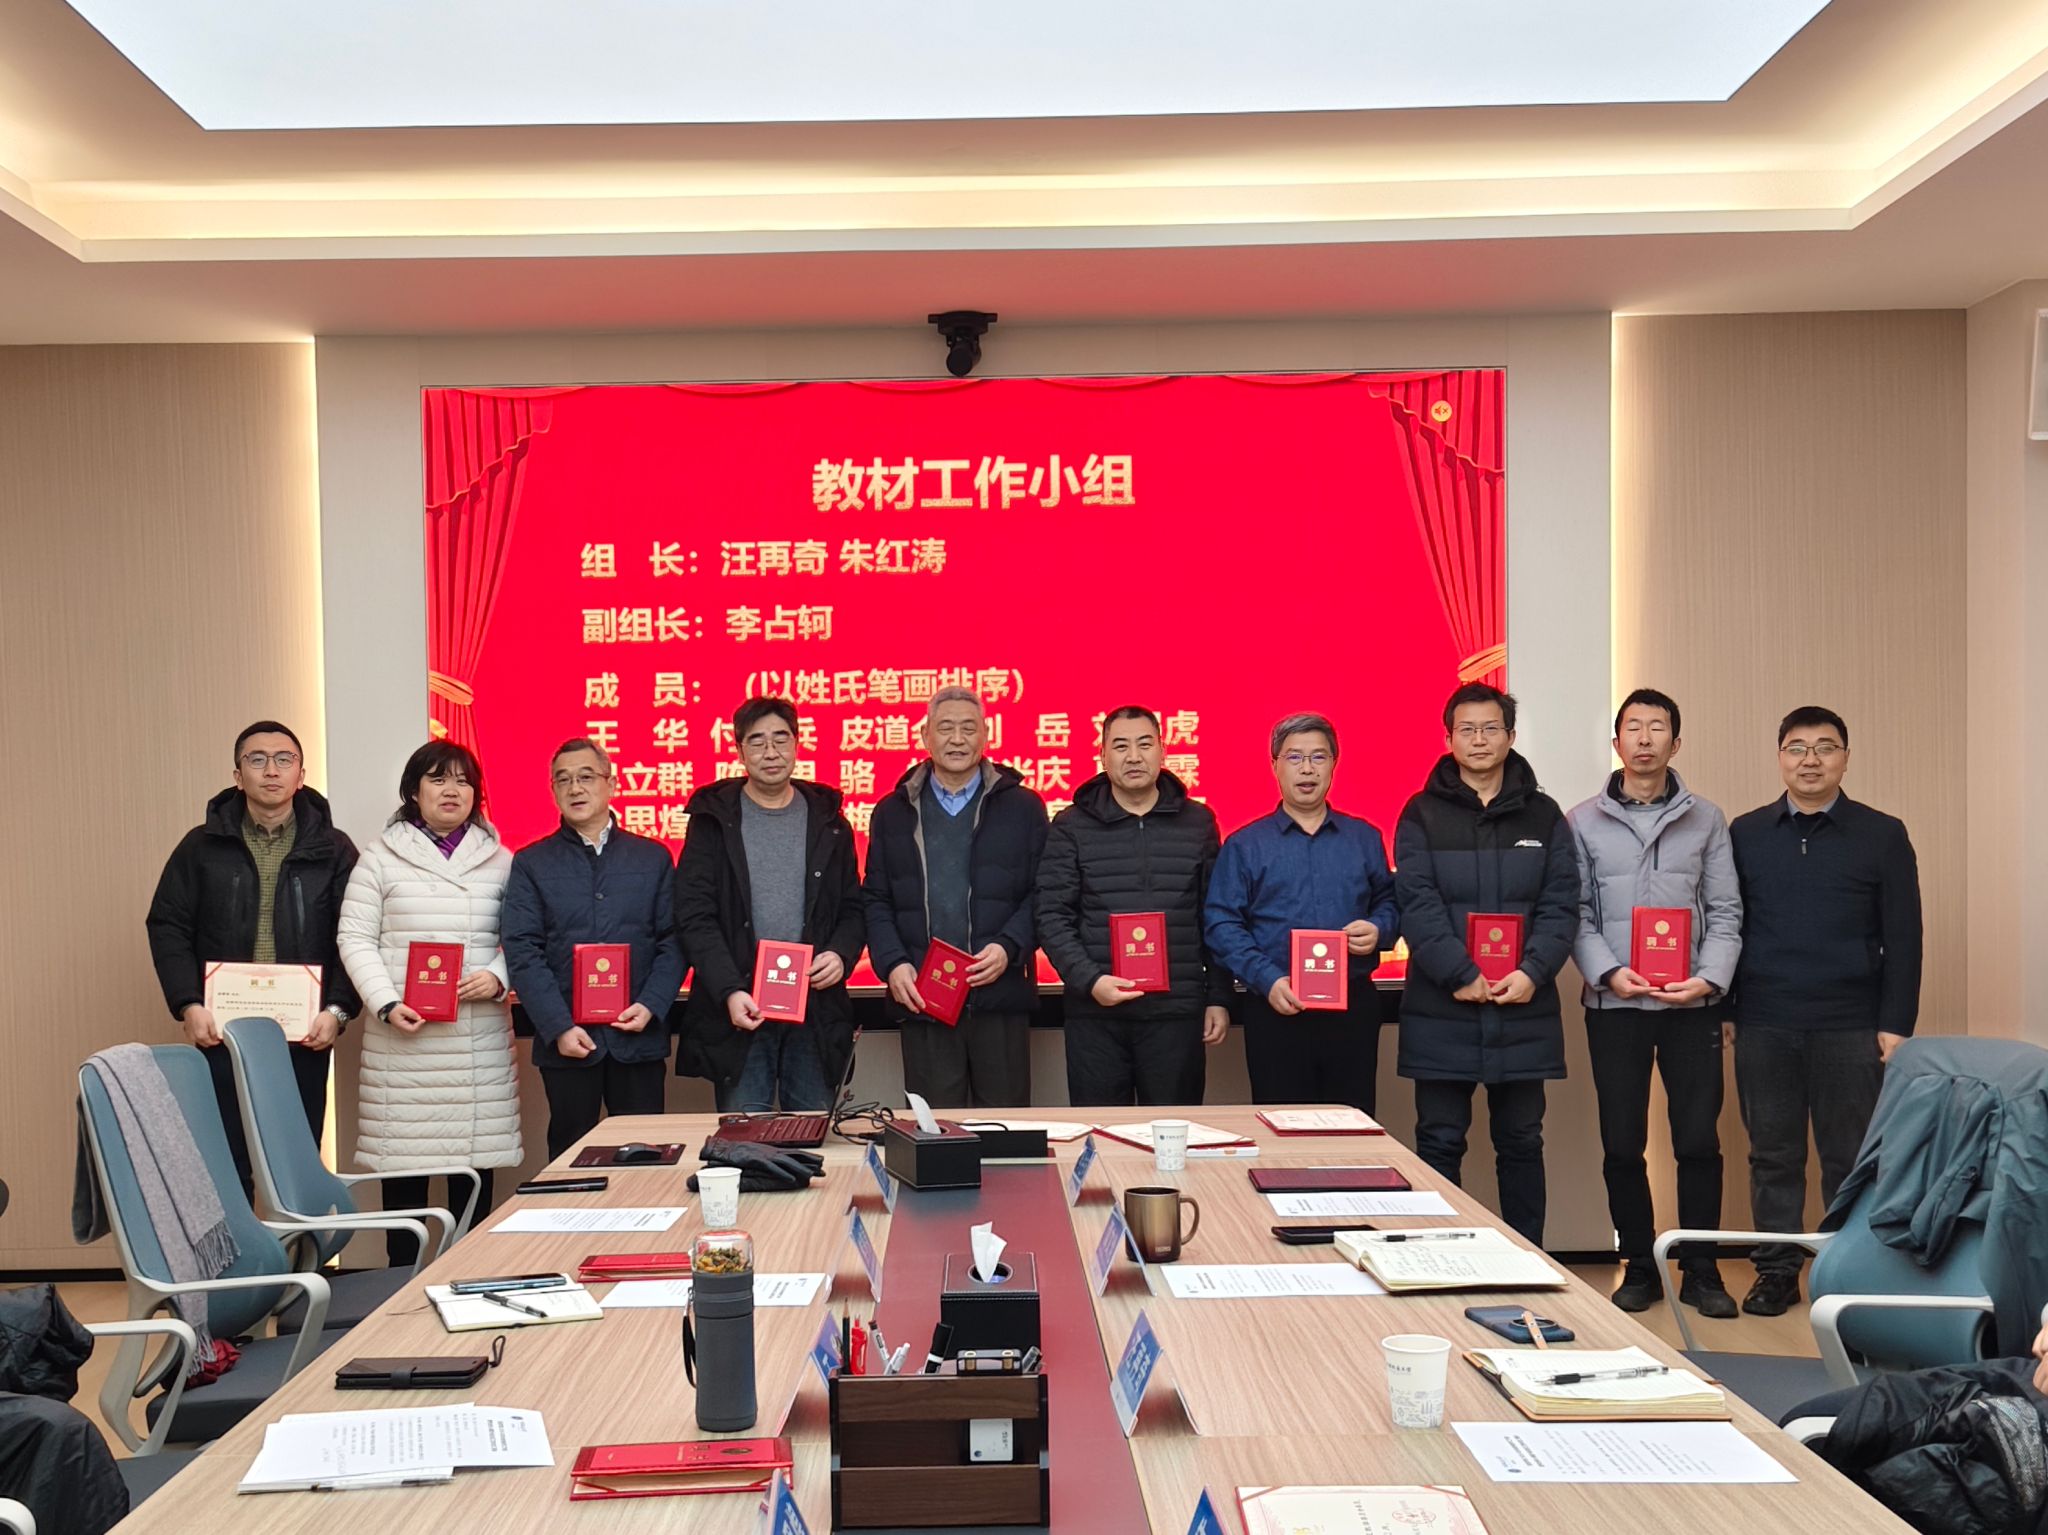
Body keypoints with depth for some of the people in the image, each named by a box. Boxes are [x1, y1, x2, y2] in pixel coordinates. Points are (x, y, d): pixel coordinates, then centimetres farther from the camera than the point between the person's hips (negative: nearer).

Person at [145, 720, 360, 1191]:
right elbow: (168, 926, 4)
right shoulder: (202, 846, 7)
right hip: (221, 1033, 0)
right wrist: (188, 1005, -8)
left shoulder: (333, 849, 5)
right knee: (226, 1166, 1)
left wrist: (337, 1010, -11)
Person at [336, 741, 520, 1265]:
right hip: (402, 1038, -1)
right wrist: (386, 1004, -10)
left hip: (480, 1039, 1)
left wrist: (497, 977, -9)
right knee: (403, 1162, -1)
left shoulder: (499, 861, 12)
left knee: (475, 1162, 1)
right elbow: (356, 938, 2)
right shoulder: (382, 857, 7)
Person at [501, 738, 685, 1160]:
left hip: (638, 1036, 1)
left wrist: (651, 1006, -10)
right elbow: (522, 953, -2)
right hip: (565, 1041, 0)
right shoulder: (531, 863, 6)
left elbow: (672, 941, 5)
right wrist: (559, 1027, -12)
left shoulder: (653, 858, 9)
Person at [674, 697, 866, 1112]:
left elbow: (852, 908, 13)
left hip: (816, 1008, 2)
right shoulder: (714, 820, 3)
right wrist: (728, 991, -16)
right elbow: (694, 916, -4)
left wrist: (842, 954, -8)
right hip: (741, 1008, -2)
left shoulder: (827, 820, 11)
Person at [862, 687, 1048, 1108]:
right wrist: (893, 964, -6)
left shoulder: (1023, 807, 7)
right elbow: (875, 899, 9)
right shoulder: (894, 813, 12)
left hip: (1001, 995, -1)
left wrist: (1008, 948, -11)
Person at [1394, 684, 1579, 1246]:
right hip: (1441, 1010, -2)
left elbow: (1561, 906, 2)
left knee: (1521, 1141, 10)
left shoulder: (1543, 816, 9)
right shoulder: (1422, 815, 2)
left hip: (1524, 1009, 2)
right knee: (1440, 1143, 4)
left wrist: (1532, 973, -12)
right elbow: (1418, 905, -7)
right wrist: (1462, 975, -17)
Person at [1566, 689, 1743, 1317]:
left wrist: (1710, 978, -9)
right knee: (1622, 1145, 4)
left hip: (1692, 1005, 0)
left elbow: (1725, 912, 6)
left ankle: (1701, 1272, 13)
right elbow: (1575, 913, 4)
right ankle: (1639, 1269, 17)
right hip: (1614, 1005, 0)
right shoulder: (1584, 822, 6)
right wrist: (1607, 971, -11)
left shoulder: (1706, 820, 8)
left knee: (1699, 1141, 1)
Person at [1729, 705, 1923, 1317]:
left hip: (1851, 1030, -1)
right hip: (1762, 1029, 1)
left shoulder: (1882, 835, 4)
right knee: (1773, 1155, 8)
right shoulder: (1746, 835, 8)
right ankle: (1777, 1270, 17)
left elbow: (1903, 939, 2)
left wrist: (1895, 1025, -4)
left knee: (1851, 1158, 5)